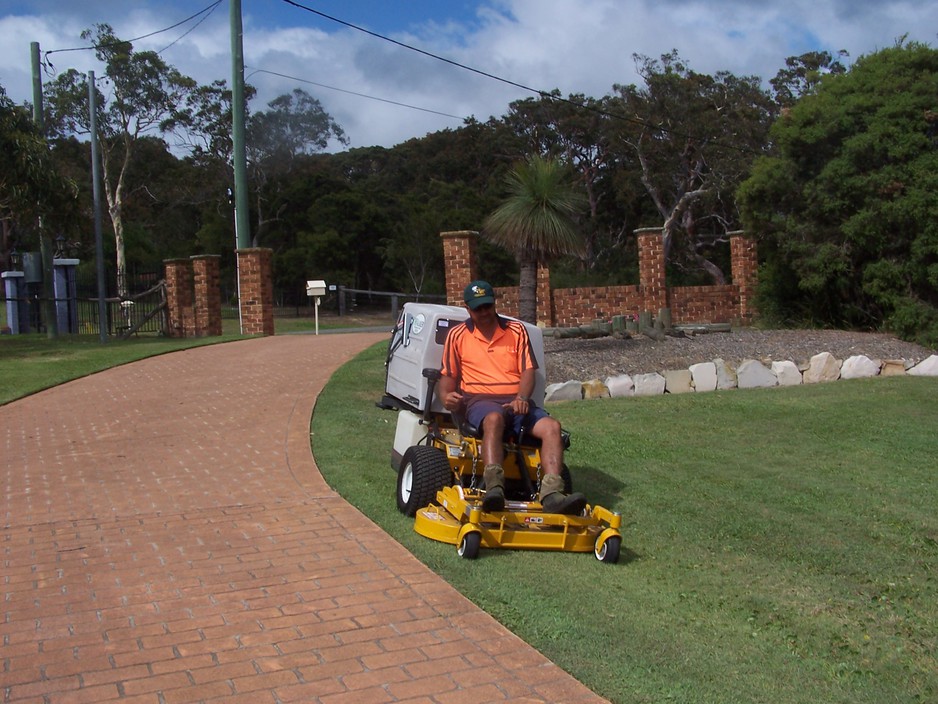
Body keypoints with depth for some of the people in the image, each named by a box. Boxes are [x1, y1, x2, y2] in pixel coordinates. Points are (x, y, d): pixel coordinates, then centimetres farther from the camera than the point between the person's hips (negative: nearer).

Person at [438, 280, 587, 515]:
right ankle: (494, 487, -58)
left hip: (517, 401, 3)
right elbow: (448, 375, 12)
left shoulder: (516, 330, 15)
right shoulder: (457, 335, 13)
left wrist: (522, 398, -12)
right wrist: (446, 396, -12)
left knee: (552, 426, -26)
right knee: (494, 418, -40)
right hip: (480, 400, -3)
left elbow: (528, 370, 8)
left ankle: (551, 495, -40)